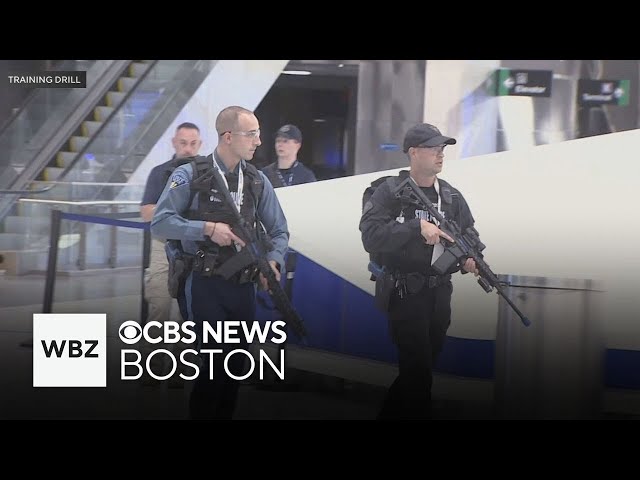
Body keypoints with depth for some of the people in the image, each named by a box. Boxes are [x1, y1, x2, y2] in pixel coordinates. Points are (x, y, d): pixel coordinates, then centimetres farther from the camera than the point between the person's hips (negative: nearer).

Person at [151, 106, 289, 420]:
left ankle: (225, 414, 28)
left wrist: (273, 261, -9)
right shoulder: (191, 175, -6)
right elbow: (160, 223, -12)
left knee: (237, 365, 13)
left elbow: (279, 231, 10)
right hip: (207, 286, -5)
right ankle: (200, 414, 12)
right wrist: (208, 229, -19)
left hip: (244, 287, 5)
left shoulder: (257, 181, 7)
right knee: (216, 363, -5)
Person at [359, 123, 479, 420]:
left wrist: (470, 258, -13)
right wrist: (418, 226, -28)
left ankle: (391, 412, 33)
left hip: (440, 294, 6)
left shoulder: (452, 197, 8)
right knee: (418, 374, -8)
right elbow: (370, 236, -22)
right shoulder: (390, 192, -9)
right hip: (405, 294, -6)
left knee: (421, 369, 16)